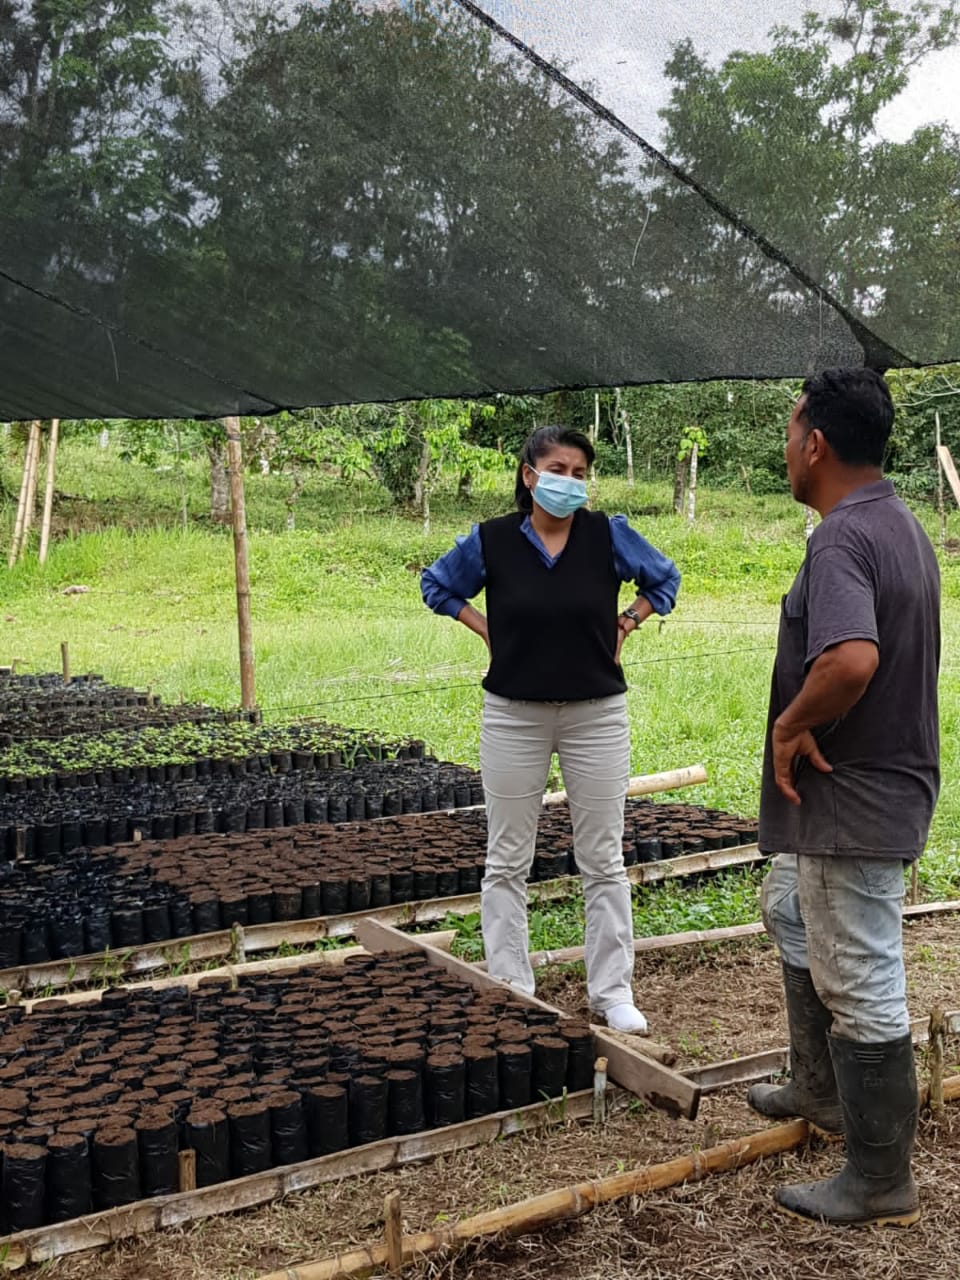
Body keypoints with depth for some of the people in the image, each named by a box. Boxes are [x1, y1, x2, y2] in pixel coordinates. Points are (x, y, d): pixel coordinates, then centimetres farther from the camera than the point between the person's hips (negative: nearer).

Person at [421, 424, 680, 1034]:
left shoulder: (608, 534, -4)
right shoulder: (491, 541, -4)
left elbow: (665, 578, 13)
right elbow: (437, 585, 13)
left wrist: (625, 624, 2)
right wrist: (489, 631, 2)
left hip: (597, 714, 0)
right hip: (514, 715, 0)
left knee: (604, 860, 6)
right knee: (507, 862, 6)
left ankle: (614, 992, 17)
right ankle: (510, 991, 18)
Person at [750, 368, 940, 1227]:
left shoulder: (841, 541, -24)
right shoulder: (901, 525, 9)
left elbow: (851, 661, -41)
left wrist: (792, 724, -23)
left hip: (852, 801, -11)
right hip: (877, 781, 11)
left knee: (862, 986, 1)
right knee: (792, 912, 28)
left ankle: (880, 1182, 16)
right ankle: (822, 1091, 42)